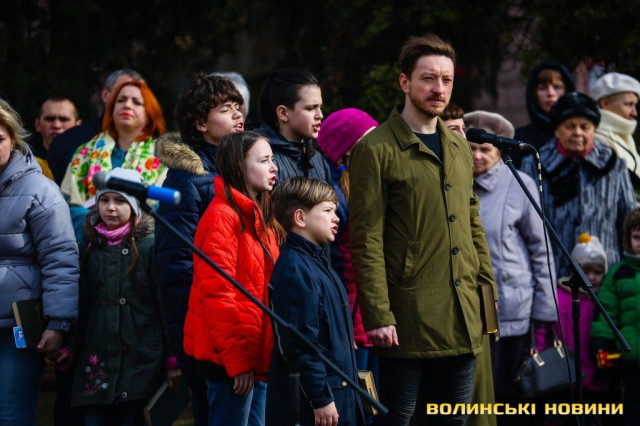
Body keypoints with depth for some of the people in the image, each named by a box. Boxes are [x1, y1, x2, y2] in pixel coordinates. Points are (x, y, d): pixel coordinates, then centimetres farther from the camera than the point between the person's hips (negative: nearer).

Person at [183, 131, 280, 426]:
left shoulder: (260, 218, 17)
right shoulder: (222, 217, -12)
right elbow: (216, 293, -17)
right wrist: (236, 359, -19)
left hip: (258, 357, 9)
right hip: (234, 359, -9)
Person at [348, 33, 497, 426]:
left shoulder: (459, 148, 16)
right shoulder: (377, 149, -7)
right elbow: (367, 240, -11)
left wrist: (489, 291, 11)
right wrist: (378, 315, -16)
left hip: (462, 320, 7)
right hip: (407, 319, -6)